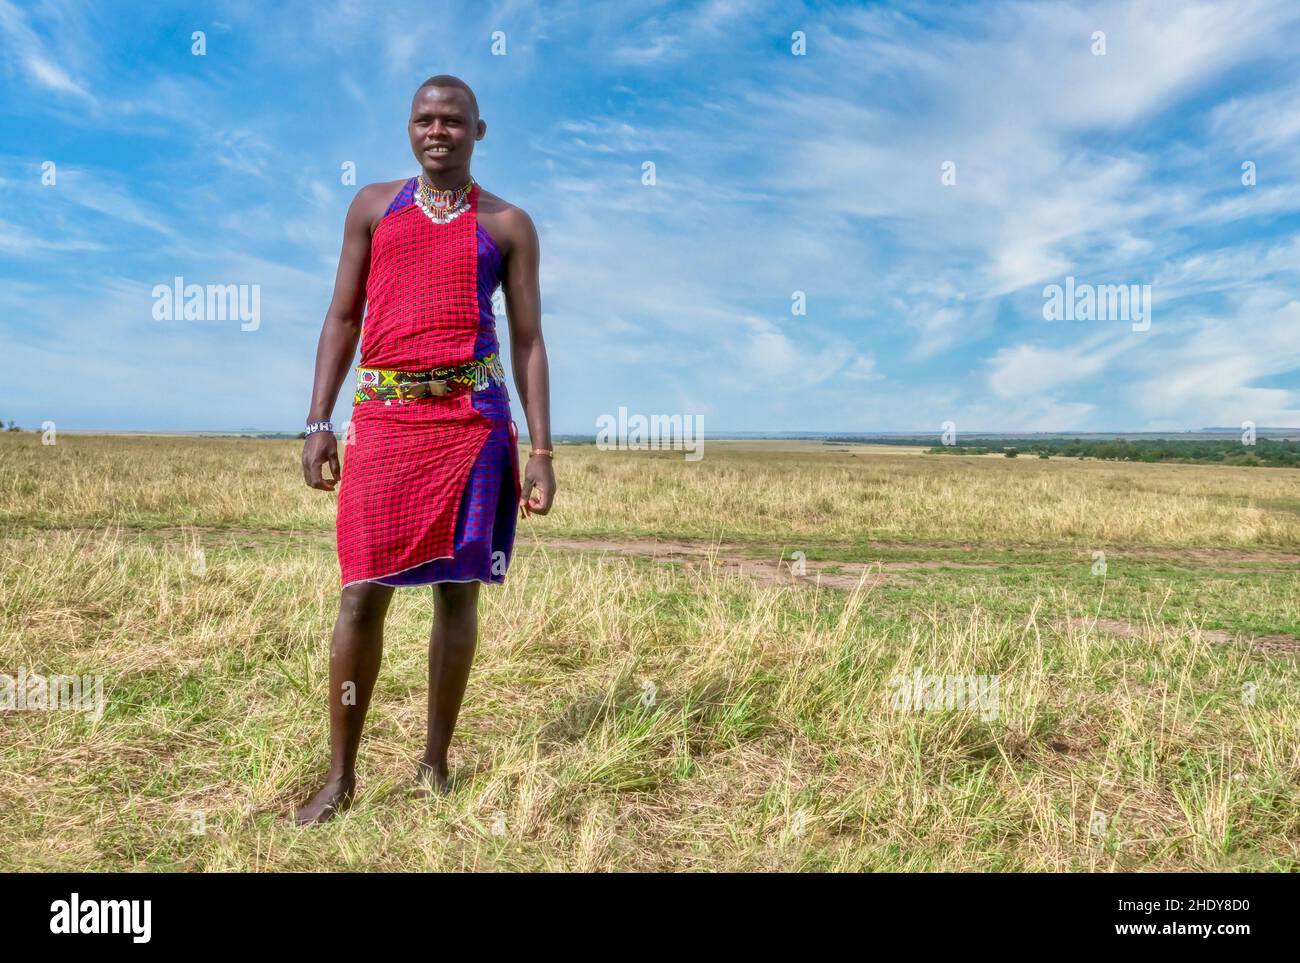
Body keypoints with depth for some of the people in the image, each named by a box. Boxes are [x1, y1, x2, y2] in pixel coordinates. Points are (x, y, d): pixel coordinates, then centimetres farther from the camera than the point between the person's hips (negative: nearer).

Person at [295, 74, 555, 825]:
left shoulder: (509, 224, 10)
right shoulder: (374, 206, 14)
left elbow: (529, 340, 5)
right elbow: (343, 317, 12)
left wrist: (541, 450, -3)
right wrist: (319, 422, 2)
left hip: (474, 419, -1)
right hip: (383, 416, 1)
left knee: (458, 590, 3)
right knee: (363, 594, -2)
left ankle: (435, 764, 18)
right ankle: (341, 776, 11)